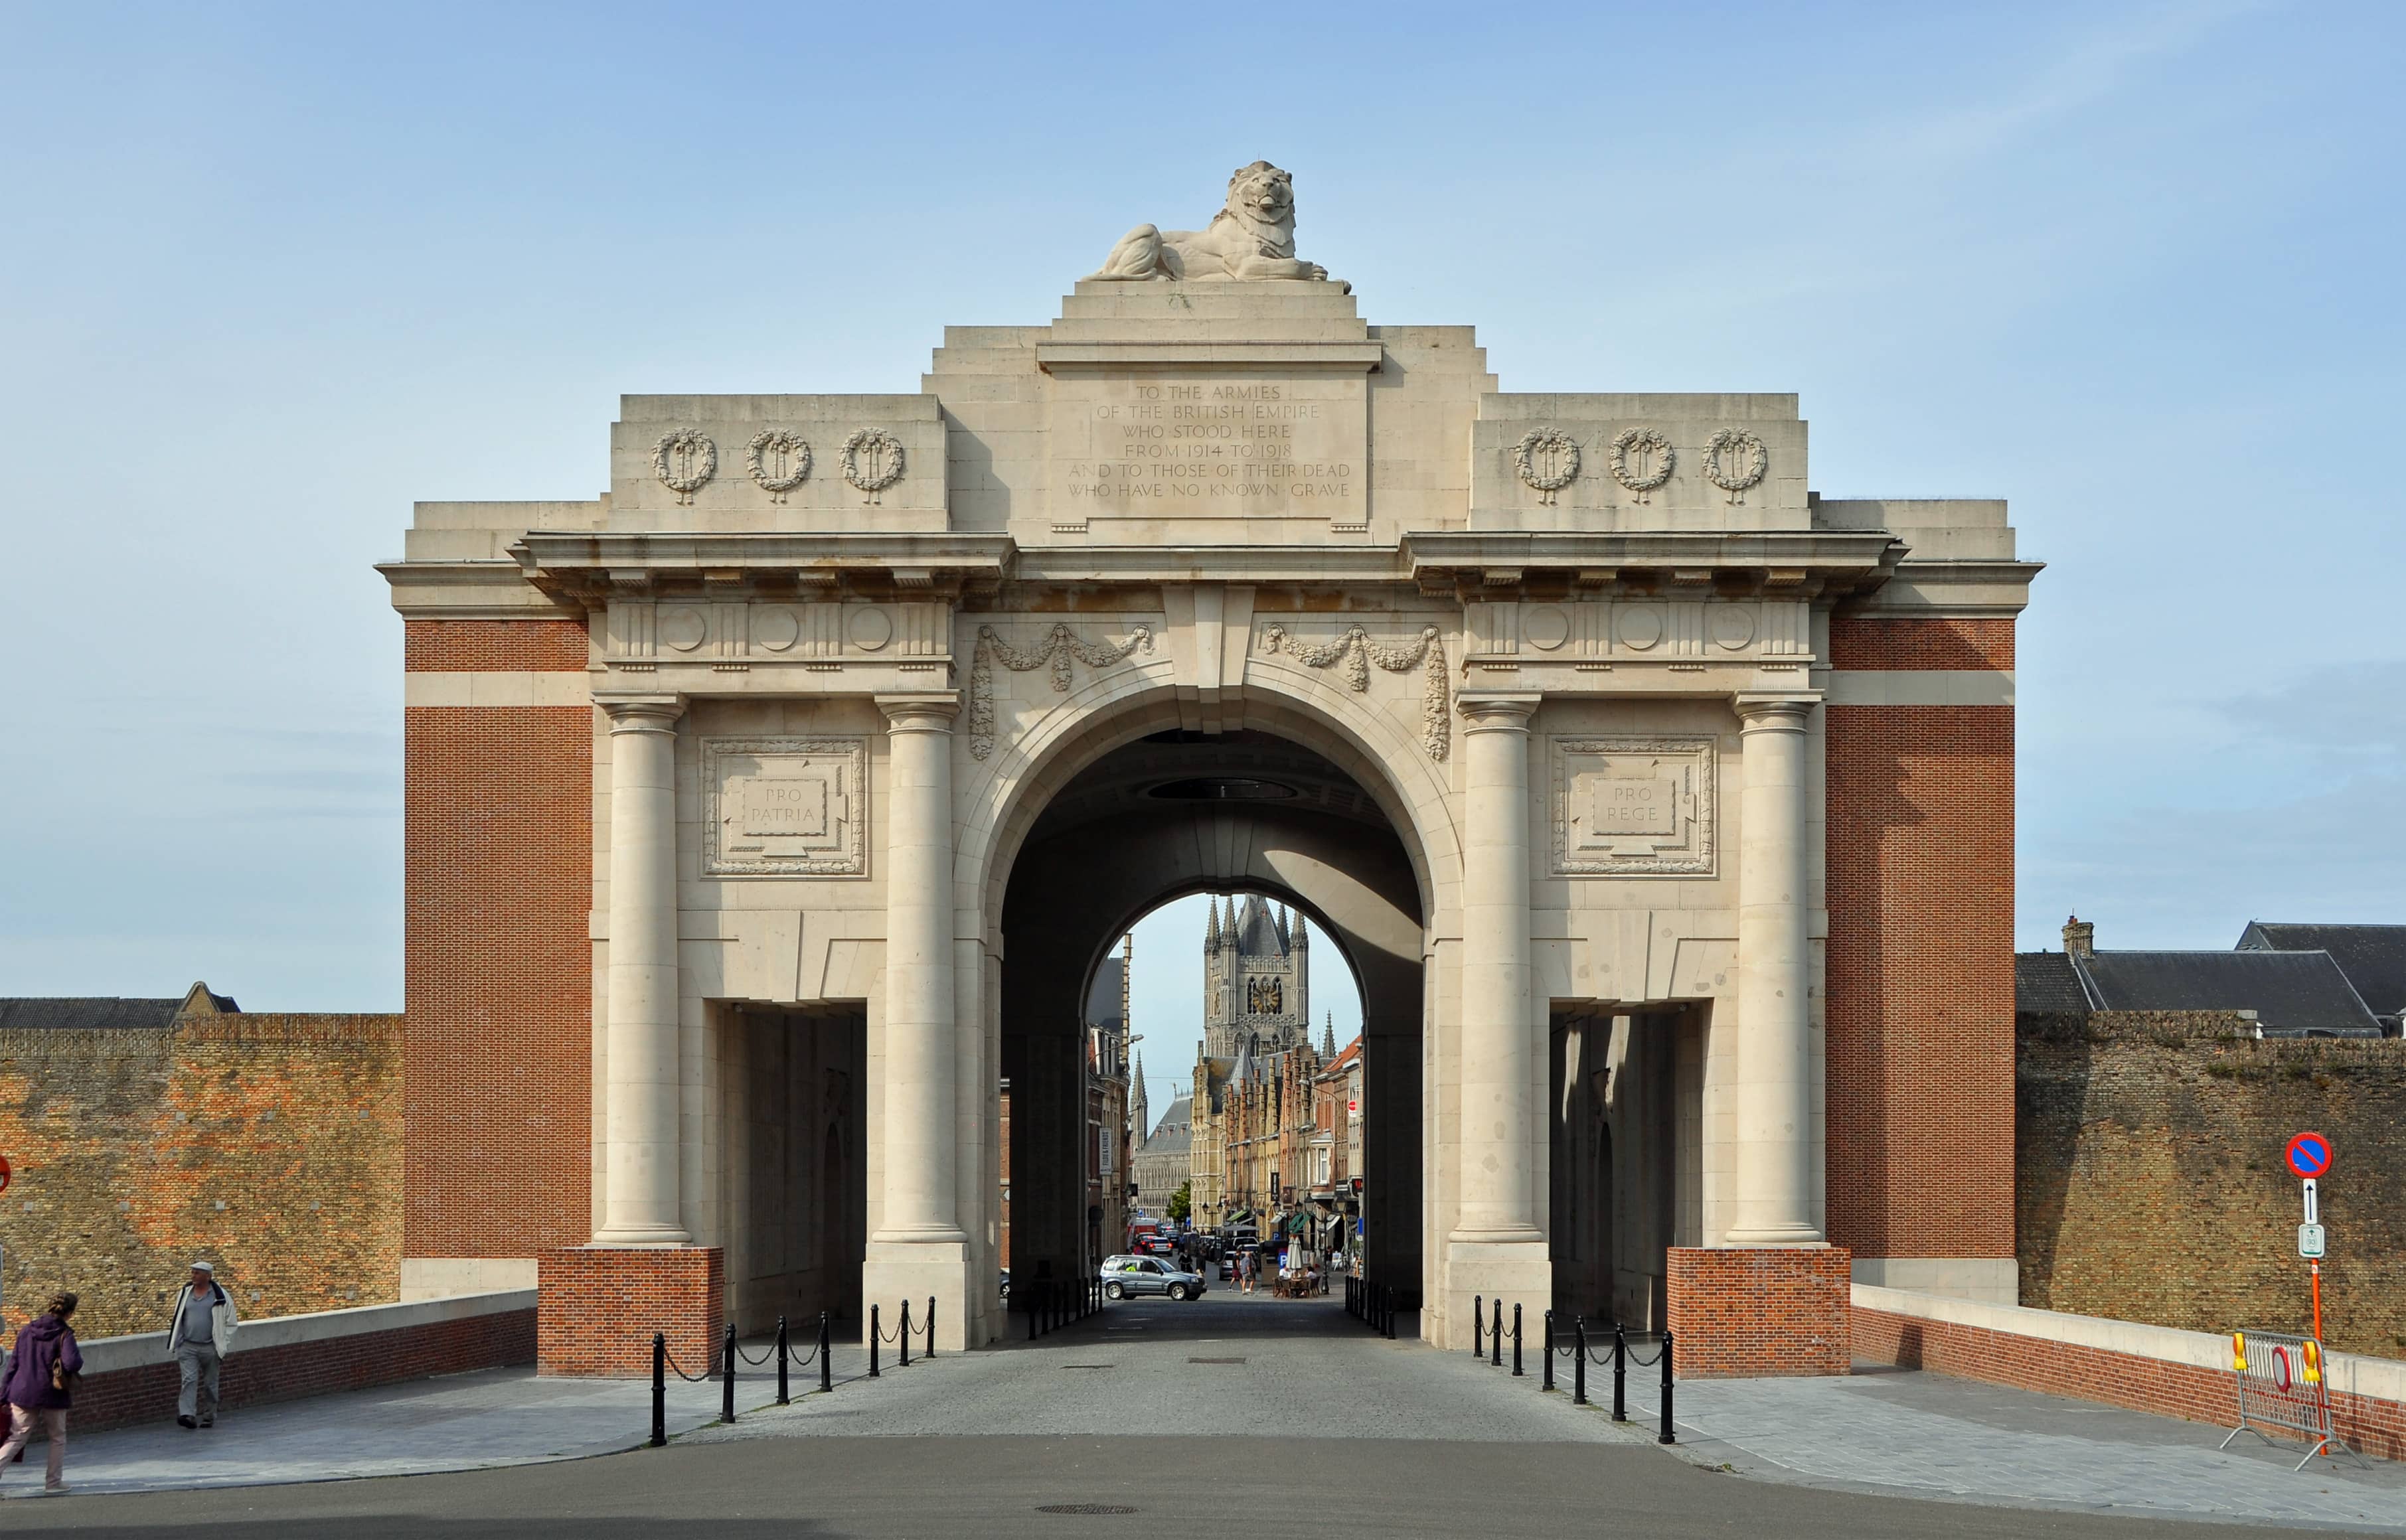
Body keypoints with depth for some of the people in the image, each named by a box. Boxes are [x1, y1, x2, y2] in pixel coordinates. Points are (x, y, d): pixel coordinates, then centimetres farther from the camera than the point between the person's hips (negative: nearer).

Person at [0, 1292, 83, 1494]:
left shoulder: (27, 1331, 4)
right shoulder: (64, 1334, -12)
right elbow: (72, 1363, -25)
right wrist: (79, 1357, -1)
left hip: (23, 1393, 4)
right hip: (53, 1395, -4)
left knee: (17, 1438, 8)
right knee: (58, 1438, 15)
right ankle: (54, 1481, 17)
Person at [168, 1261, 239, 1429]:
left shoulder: (221, 1296, -1)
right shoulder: (184, 1294, 9)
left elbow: (230, 1324, 2)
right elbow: (178, 1318, 20)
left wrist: (223, 1348, -3)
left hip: (210, 1348, -2)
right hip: (187, 1346, 2)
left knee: (210, 1384, 6)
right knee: (189, 1380, -12)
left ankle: (209, 1417, 17)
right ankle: (187, 1415, -22)